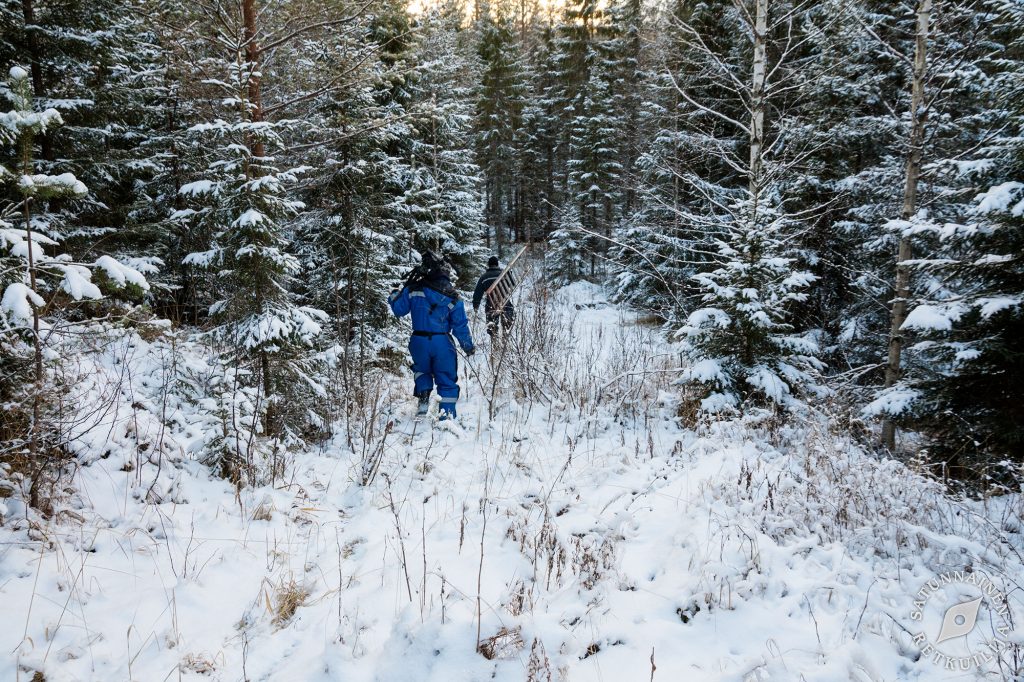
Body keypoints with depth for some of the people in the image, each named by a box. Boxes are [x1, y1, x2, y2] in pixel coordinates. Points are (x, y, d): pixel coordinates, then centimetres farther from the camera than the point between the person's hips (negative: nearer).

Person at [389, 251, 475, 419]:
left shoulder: (414, 288, -6)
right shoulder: (452, 296, -4)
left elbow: (399, 310, 3)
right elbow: (461, 325, -2)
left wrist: (393, 296, 24)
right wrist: (468, 346, 11)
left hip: (419, 341, 1)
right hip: (442, 342, -1)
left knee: (422, 370, 28)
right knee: (447, 379, 12)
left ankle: (423, 398, 8)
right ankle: (447, 413, 7)